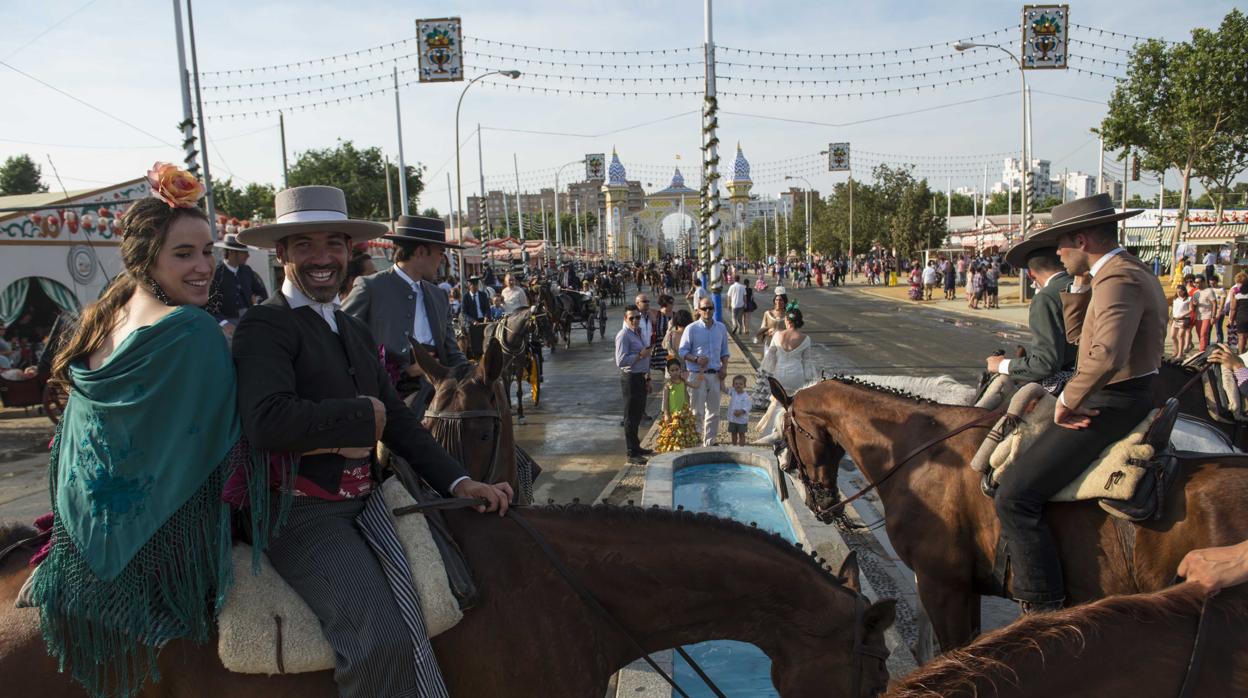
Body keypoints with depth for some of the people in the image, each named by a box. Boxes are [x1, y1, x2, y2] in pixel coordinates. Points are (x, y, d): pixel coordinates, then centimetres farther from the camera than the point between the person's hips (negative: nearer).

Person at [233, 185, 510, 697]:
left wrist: (458, 481, 3)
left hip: (367, 501, 7)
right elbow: (268, 421, -27)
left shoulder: (354, 330, 17)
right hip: (303, 514, -7)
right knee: (383, 643, -23)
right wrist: (365, 415, -14)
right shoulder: (264, 326, -9)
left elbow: (397, 419, 14)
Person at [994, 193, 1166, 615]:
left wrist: (1067, 401, -24)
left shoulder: (1118, 281, -20)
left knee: (1014, 496, -17)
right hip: (1130, 400, 12)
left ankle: (1045, 609, -12)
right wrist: (1080, 284, 10)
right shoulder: (1129, 273, 15)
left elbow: (1106, 355, -37)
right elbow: (1077, 335, 21)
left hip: (1111, 407, -12)